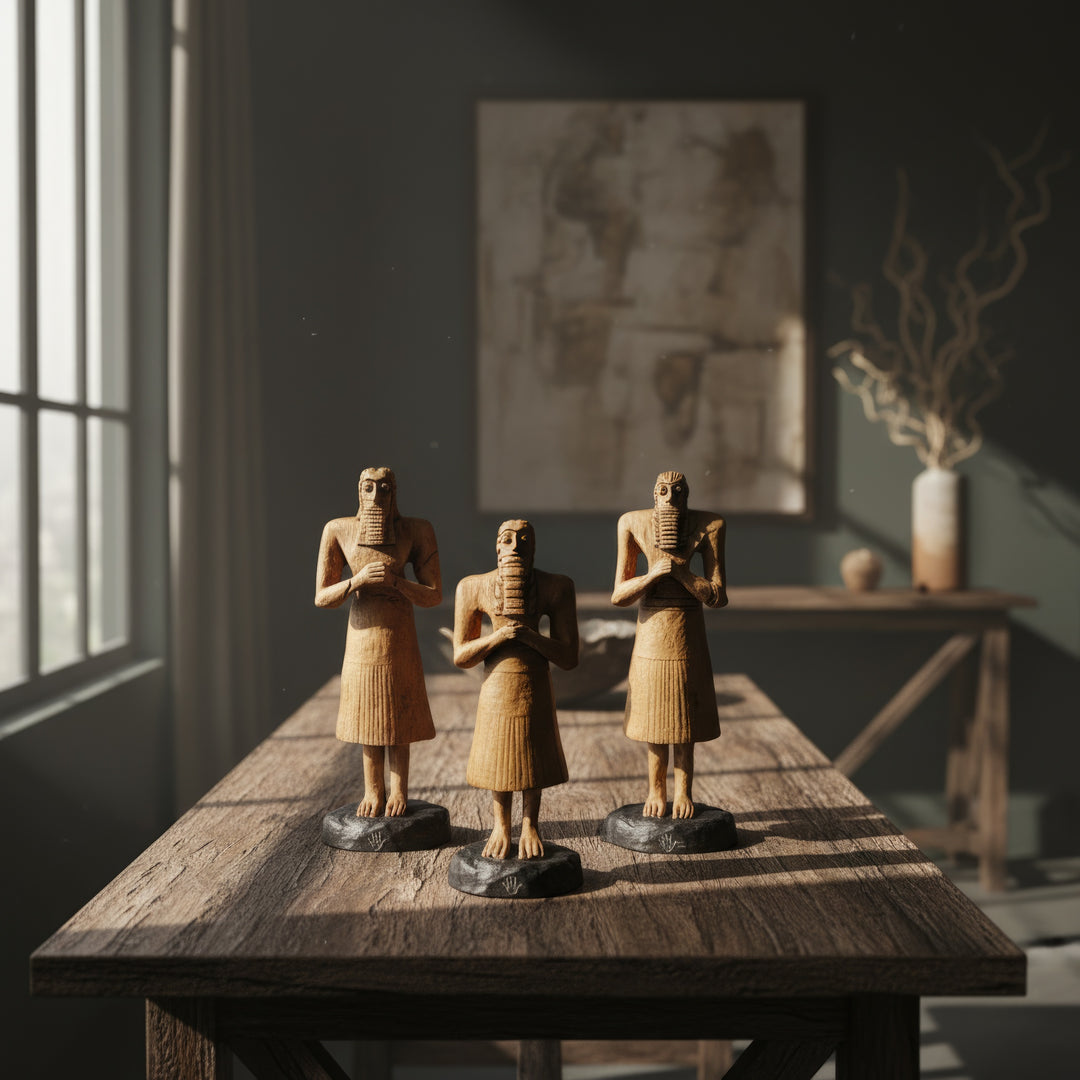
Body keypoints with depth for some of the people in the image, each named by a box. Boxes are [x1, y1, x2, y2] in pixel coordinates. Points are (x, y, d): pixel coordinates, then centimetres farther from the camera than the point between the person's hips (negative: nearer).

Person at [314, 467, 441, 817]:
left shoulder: (415, 530, -8)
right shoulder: (339, 531, -5)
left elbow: (434, 596, -7)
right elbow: (322, 598, -5)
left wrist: (393, 581, -23)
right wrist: (359, 580, -22)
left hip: (399, 637, -1)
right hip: (361, 634, 2)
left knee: (397, 718, 5)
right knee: (368, 715, 9)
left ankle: (398, 792, 19)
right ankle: (373, 792, 21)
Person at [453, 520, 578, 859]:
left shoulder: (556, 587, -14)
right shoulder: (473, 588, -13)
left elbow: (570, 658, -12)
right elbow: (460, 656, -8)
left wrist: (530, 636, -27)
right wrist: (500, 635, -24)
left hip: (536, 686, 0)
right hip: (496, 687, 0)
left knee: (533, 755, 14)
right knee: (498, 756, 14)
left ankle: (530, 825, 34)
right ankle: (501, 825, 35)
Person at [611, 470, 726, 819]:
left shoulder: (708, 525, -10)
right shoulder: (634, 525, -8)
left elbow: (718, 597, -11)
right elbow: (619, 596, -8)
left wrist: (679, 570, -22)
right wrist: (654, 574, -23)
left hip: (689, 630, -1)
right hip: (651, 628, 1)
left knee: (684, 715, 6)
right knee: (653, 713, 9)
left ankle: (683, 791, 19)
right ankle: (656, 790, 23)